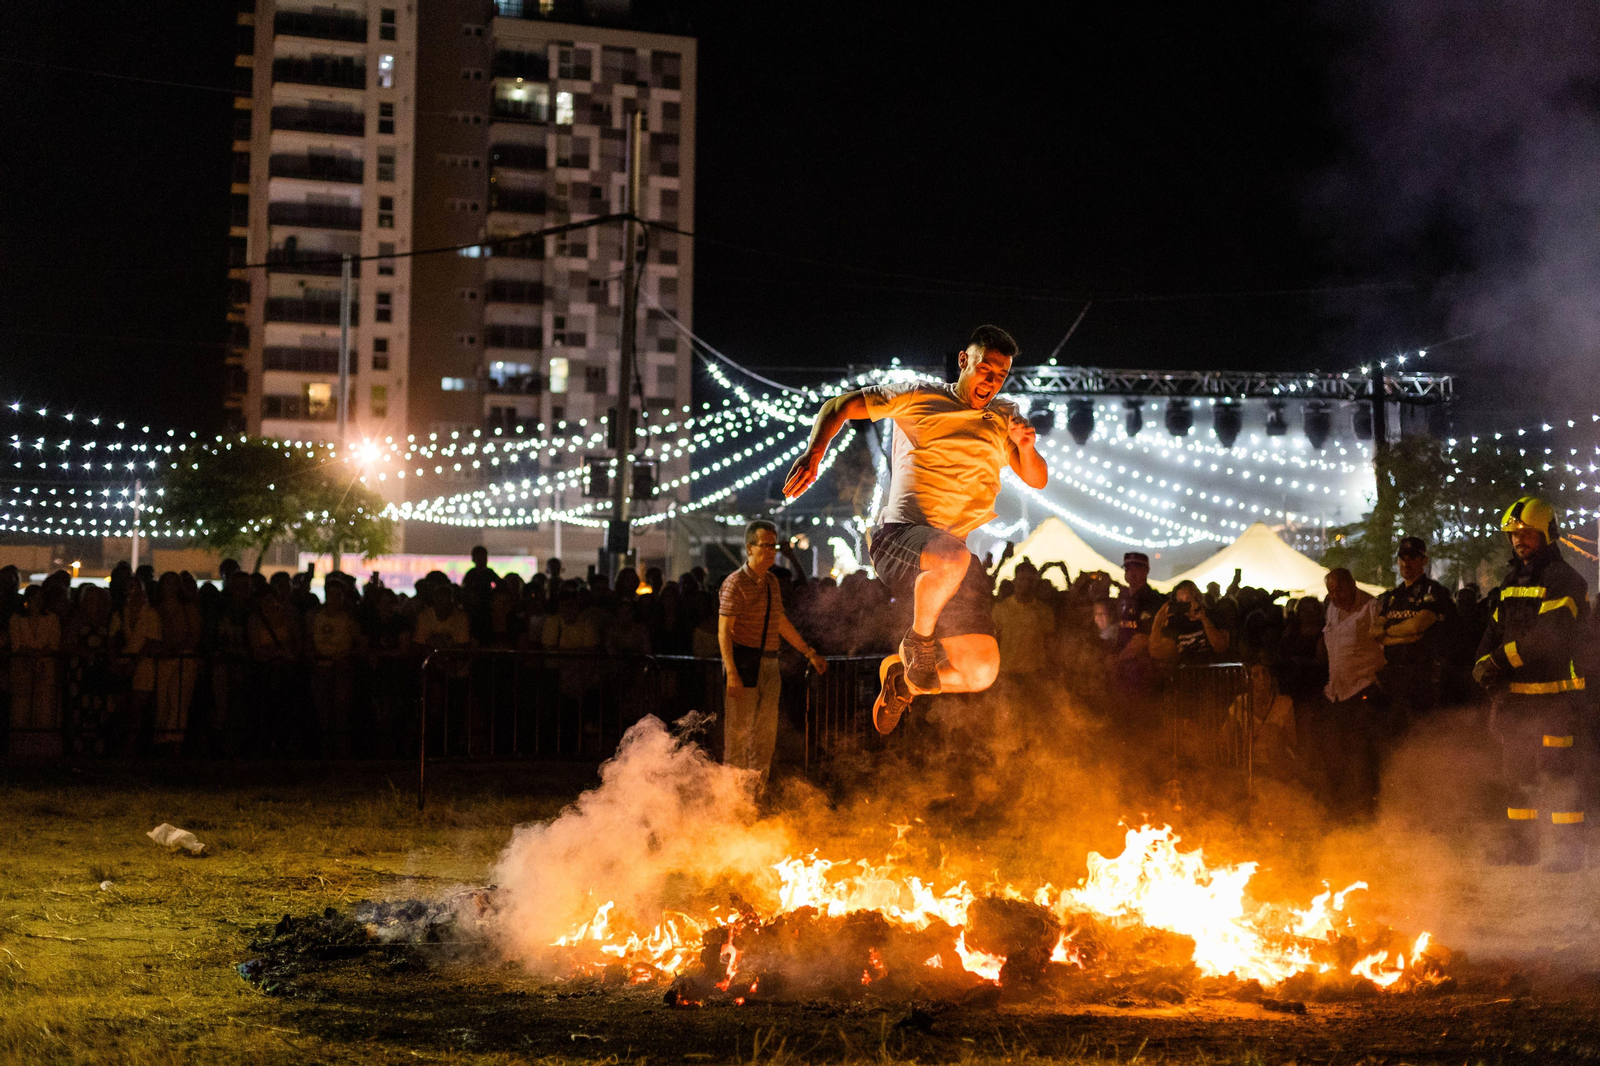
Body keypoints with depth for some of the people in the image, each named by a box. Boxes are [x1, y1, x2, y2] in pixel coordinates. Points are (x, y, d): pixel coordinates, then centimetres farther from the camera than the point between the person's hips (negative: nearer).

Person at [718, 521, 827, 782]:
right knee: (739, 731, -5)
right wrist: (731, 673, -22)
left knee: (766, 732, 10)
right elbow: (724, 631, -14)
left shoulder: (772, 582, 14)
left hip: (769, 665, 7)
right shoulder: (735, 583, -9)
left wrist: (810, 653, 26)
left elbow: (782, 623, 25)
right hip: (743, 662, -7)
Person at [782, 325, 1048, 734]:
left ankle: (903, 675, 24)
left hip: (957, 551, 5)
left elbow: (1037, 479, 14)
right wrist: (813, 454, -7)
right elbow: (838, 407, 10)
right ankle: (918, 641, -13)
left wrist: (1026, 447, -8)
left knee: (981, 672, -7)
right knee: (951, 558, -43)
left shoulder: (1003, 418, 18)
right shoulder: (918, 397, 7)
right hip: (900, 532, -5)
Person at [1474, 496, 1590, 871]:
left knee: (1558, 775, -8)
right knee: (1515, 773, 13)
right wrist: (1484, 666, -6)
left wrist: (1501, 659, -21)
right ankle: (1519, 846, 21)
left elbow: (1548, 636, -20)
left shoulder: (1564, 580, -9)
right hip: (1514, 694, 8)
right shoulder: (1511, 582, 16)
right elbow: (1495, 631, 13)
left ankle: (1568, 850, -3)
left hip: (1553, 694, -8)